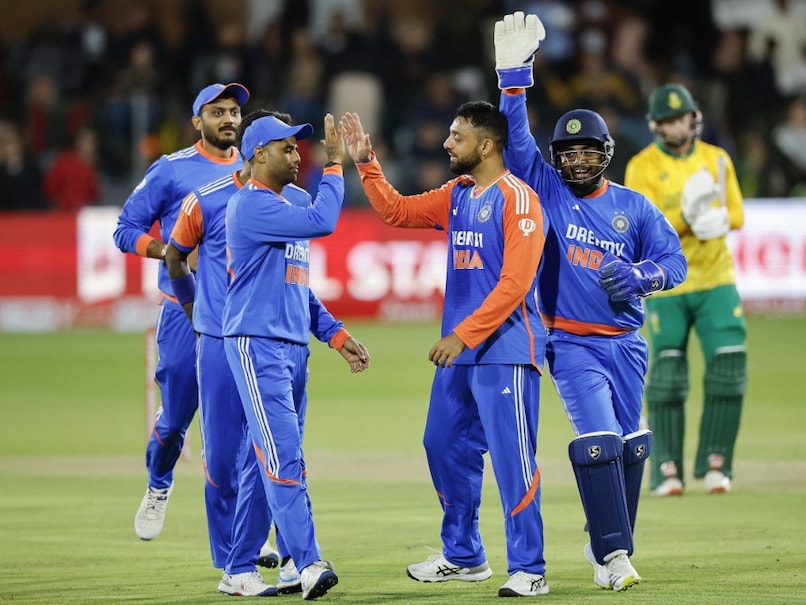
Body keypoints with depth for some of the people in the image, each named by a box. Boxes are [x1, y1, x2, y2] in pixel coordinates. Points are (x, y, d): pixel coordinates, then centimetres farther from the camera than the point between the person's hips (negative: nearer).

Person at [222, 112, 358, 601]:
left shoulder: (288, 209, 20)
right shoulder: (251, 205, -10)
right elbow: (322, 221, -22)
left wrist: (335, 335, 17)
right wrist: (335, 164, -14)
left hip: (294, 349, 10)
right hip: (256, 345, -10)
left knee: (282, 462, 9)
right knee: (283, 458, -15)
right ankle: (309, 564, -22)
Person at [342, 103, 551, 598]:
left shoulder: (517, 199, -12)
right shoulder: (457, 196, 13)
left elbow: (515, 283, -19)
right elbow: (396, 210, 24)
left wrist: (464, 335, -21)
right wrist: (366, 163, 12)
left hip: (505, 352, -9)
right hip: (459, 352, 9)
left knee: (513, 459, -10)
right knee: (445, 449, 14)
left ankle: (529, 570, -7)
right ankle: (463, 556, 27)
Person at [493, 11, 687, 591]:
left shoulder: (634, 206, 4)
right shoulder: (547, 191, 1)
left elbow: (675, 261, 2)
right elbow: (515, 140, -9)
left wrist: (638, 276, -18)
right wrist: (515, 76, -19)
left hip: (625, 343, 3)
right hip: (571, 344, -3)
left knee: (629, 447, 8)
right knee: (597, 440, -17)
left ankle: (608, 544, 24)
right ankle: (613, 552, -18)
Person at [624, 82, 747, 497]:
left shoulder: (716, 159, 6)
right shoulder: (642, 167, -6)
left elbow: (737, 213, 8)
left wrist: (721, 220, -15)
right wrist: (686, 218, -28)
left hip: (715, 280, 3)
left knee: (729, 365, -7)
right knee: (667, 374, -4)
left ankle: (715, 462, 3)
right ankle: (667, 469, 4)